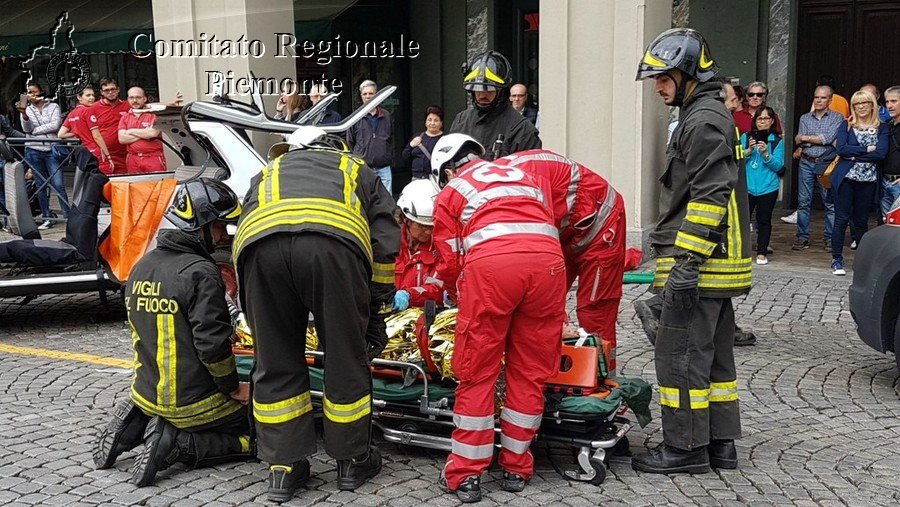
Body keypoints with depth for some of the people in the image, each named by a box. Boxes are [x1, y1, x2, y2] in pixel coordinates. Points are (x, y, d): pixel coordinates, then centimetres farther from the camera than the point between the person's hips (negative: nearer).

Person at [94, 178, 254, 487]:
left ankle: (135, 424, 9)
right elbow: (212, 344, -22)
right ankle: (176, 444, -10)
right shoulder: (201, 272, -20)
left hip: (147, 395, 8)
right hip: (194, 404, -8)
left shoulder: (141, 267, 6)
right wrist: (233, 389, -7)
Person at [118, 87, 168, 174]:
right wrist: (145, 133, -7)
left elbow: (154, 133, -14)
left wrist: (131, 131, -2)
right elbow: (122, 139, -1)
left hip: (154, 159, -3)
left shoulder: (154, 114, 3)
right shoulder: (124, 118, 14)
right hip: (133, 160, 3)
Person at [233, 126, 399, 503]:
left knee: (276, 364, 16)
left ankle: (283, 469, 23)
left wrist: (256, 320, 43)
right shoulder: (357, 169, 39)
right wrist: (376, 314, 30)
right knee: (346, 359, 14)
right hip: (333, 240, -2)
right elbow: (386, 245, 26)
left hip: (258, 243, 2)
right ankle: (352, 461, 28)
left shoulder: (267, 172, 43)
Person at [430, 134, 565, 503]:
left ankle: (465, 475, 14)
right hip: (548, 261, 3)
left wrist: (462, 299, 39)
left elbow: (450, 262, 19)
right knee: (530, 372, 13)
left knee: (476, 374, 8)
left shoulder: (451, 193, 24)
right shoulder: (526, 177, 35)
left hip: (489, 264, -3)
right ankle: (516, 469, 23)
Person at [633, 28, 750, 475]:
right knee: (714, 353, 14)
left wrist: (686, 263, -23)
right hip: (718, 266, 11)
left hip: (700, 267, -11)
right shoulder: (713, 117, 20)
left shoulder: (703, 122, -14)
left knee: (680, 354, -4)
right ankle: (720, 444, 22)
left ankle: (685, 448, 5)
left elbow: (709, 197, -22)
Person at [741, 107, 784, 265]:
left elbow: (778, 166, -4)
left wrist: (766, 153, -18)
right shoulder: (745, 137, 5)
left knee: (764, 220, 5)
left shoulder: (777, 141, 3)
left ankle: (761, 253, 13)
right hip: (746, 186, 0)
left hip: (768, 187, 0)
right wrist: (749, 150, -16)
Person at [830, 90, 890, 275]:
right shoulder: (846, 125, 5)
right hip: (845, 177, -1)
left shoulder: (882, 128, 6)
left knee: (862, 220, 8)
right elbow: (841, 149, -9)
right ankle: (837, 260, 4)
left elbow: (881, 154, -9)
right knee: (841, 219, -2)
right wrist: (867, 150, -11)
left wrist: (854, 155, -13)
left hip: (868, 180, 1)